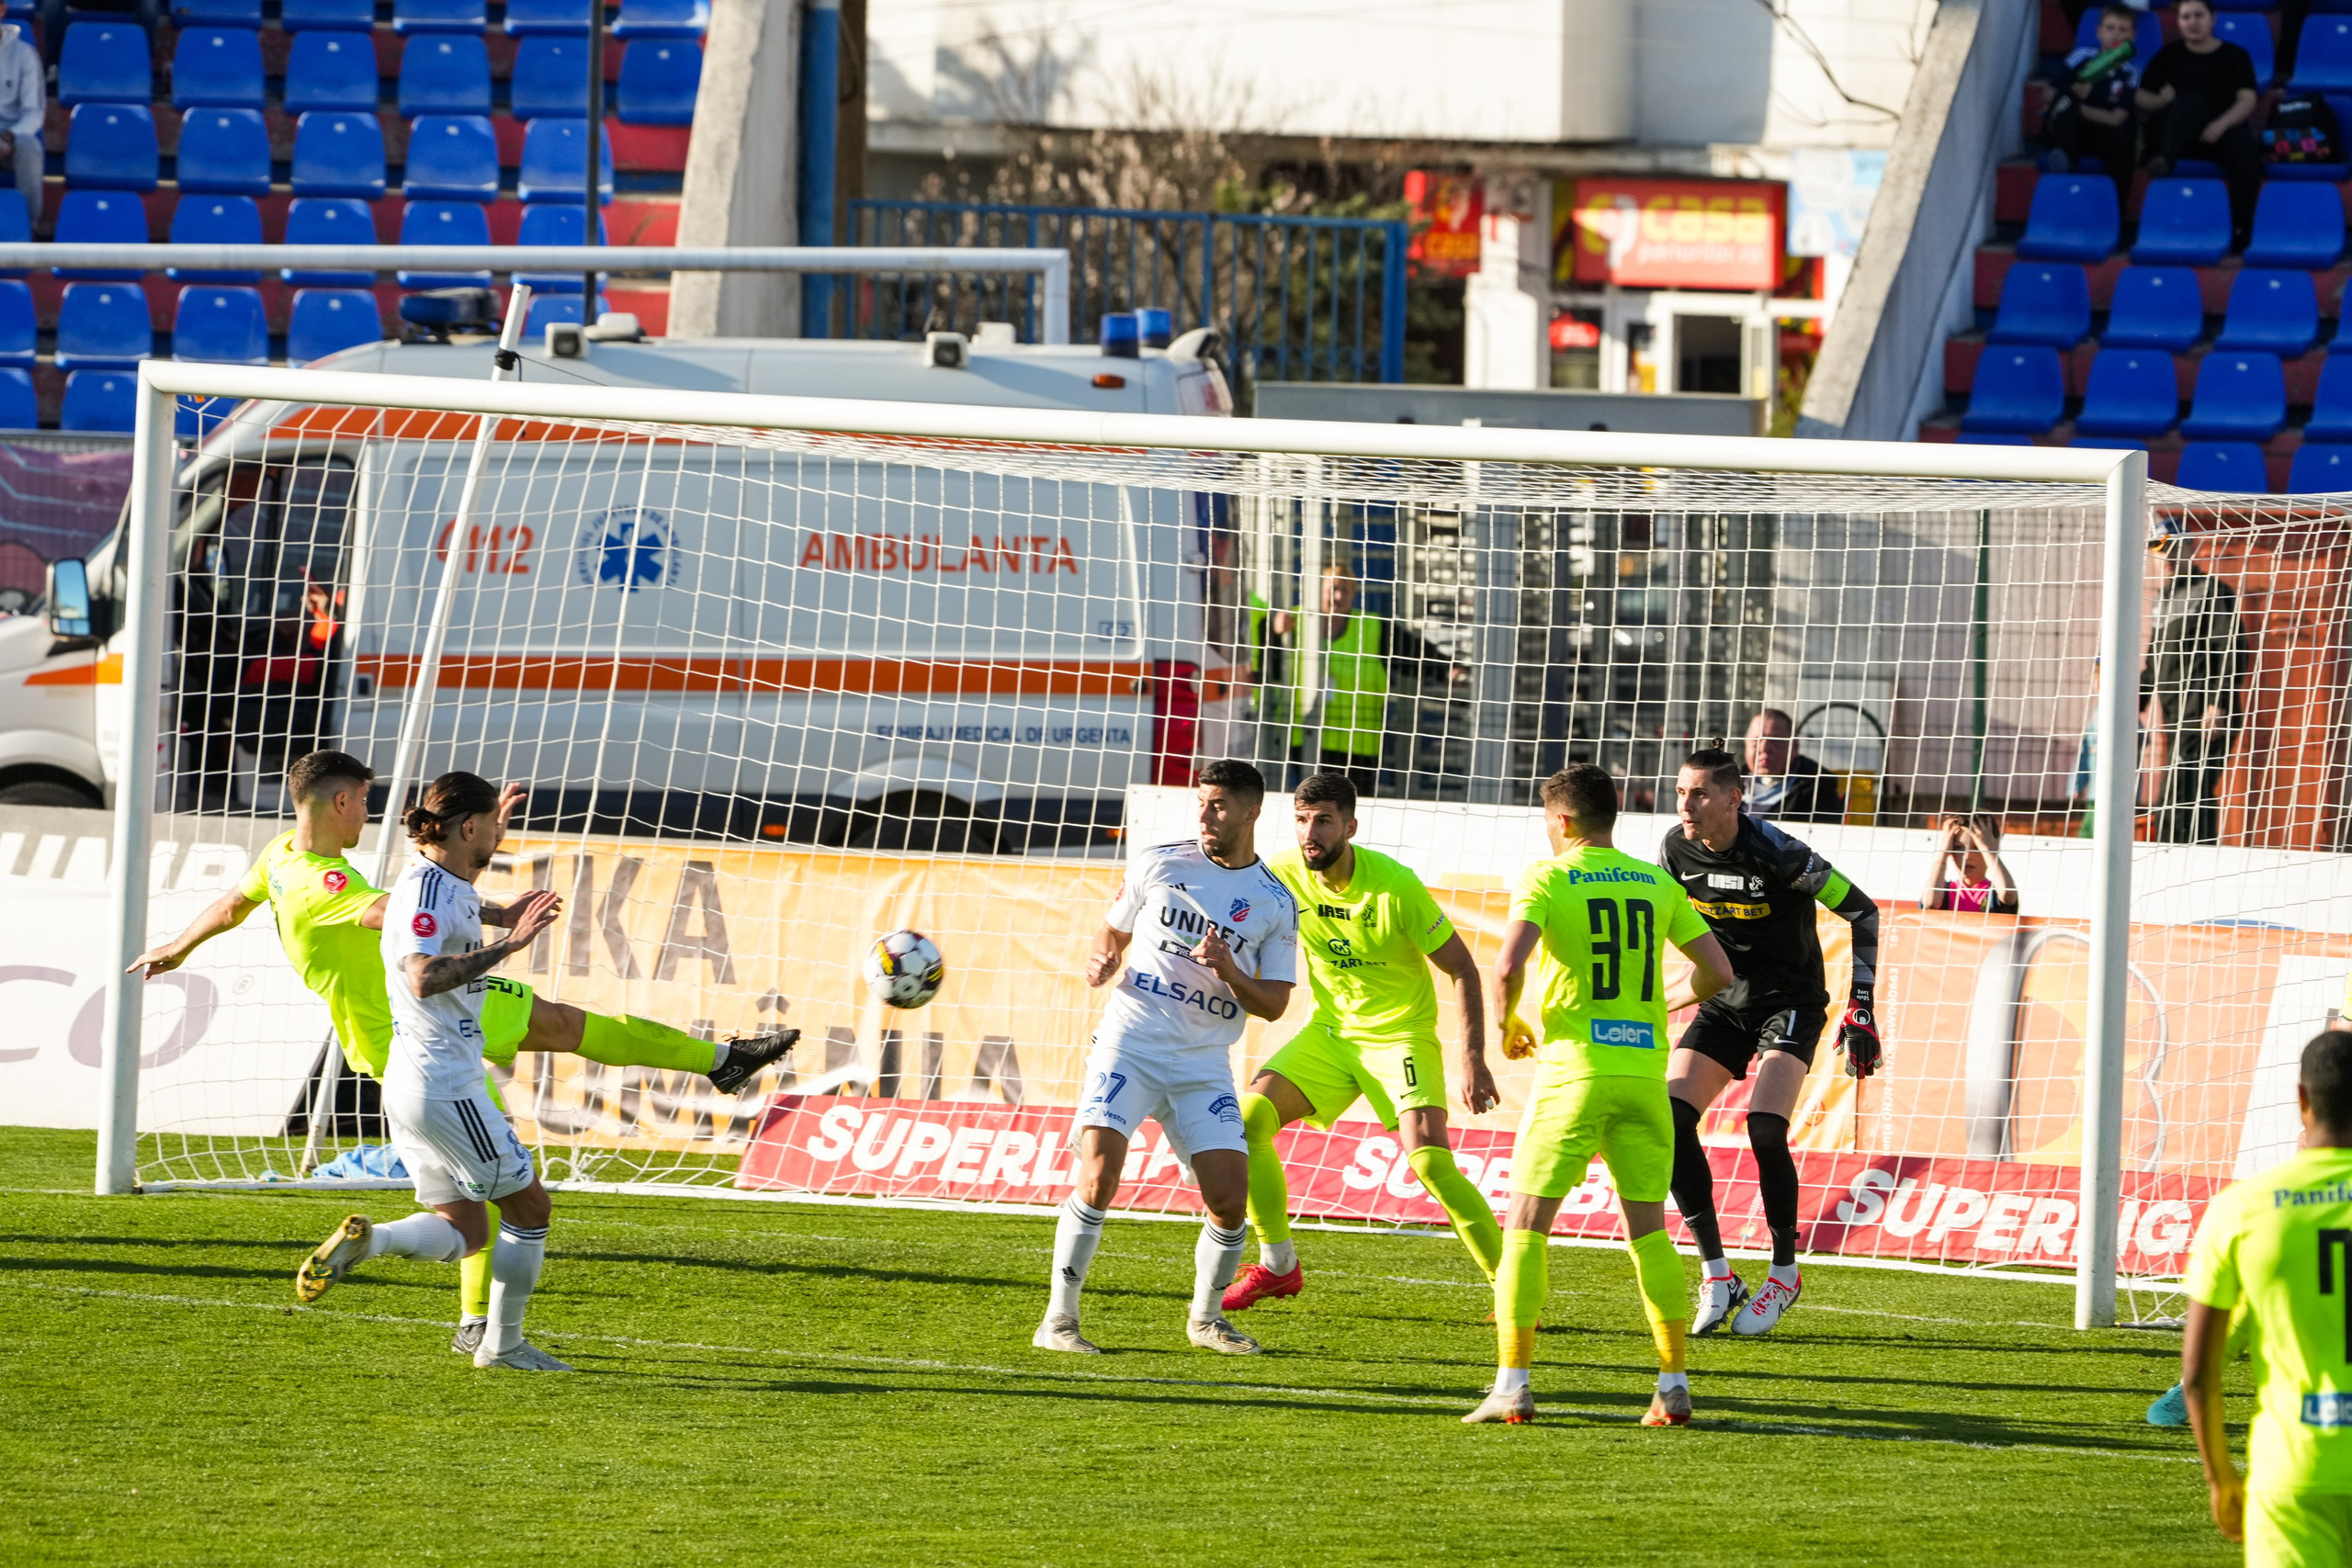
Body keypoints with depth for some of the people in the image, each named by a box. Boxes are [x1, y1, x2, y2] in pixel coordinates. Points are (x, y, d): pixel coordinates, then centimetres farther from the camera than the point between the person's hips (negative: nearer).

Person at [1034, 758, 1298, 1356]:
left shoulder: (1276, 905, 5)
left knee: (1230, 1200, -6)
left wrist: (1231, 974, -16)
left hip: (1204, 1066, 2)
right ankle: (1058, 1320, -11)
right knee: (1098, 1178, -20)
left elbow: (1274, 1004, 3)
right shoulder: (1159, 864, 5)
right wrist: (1100, 963, -6)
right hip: (1127, 1048, -2)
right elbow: (1114, 930, 17)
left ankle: (1206, 1317, 20)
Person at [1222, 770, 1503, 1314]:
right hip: (1329, 1031, 5)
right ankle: (1278, 1265, 7)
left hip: (1401, 1033, -5)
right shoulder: (1284, 874, -9)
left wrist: (1472, 1057, -22)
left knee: (1430, 1160, -23)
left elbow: (1462, 969, -15)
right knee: (1248, 1118, -10)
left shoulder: (1394, 886, -22)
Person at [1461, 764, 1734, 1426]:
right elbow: (1718, 973, 10)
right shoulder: (1657, 885, 10)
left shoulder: (1547, 880, -2)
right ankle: (1674, 1388, 6)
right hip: (1644, 1070, 4)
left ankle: (1513, 1385, -4)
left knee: (1526, 1224, 2)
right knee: (1648, 1229, 11)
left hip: (1574, 1070, -4)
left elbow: (1507, 968, -16)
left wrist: (1506, 1027, 3)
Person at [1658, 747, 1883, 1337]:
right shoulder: (1676, 849, -8)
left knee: (1764, 1129, -23)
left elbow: (1862, 912, -15)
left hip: (1790, 999, -6)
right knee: (1669, 1116, -12)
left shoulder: (1774, 853, -24)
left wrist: (1862, 1007, -18)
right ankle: (1715, 1272, -2)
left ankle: (1785, 1272, -3)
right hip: (1726, 998, 6)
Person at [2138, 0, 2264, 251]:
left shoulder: (2235, 56, 11)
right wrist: (2161, 101, -12)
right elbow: (2140, 98, 12)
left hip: (2222, 129, -1)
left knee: (2245, 146, -34)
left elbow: (2247, 101, -1)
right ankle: (2163, 162, -56)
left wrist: (2221, 125, -19)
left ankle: (2241, 231, -37)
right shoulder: (2170, 55, 15)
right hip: (2177, 135, 1)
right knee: (2192, 99, -31)